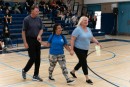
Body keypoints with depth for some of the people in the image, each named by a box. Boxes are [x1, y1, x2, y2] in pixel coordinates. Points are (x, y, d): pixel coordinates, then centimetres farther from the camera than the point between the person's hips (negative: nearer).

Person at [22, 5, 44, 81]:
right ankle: (24, 70, 19)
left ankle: (36, 75, 16)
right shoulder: (26, 19, -9)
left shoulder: (39, 19, 5)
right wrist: (25, 42, -12)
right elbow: (23, 31, -8)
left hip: (37, 40, 5)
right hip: (30, 40, -5)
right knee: (33, 58, -7)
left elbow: (41, 29, 9)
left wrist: (39, 35, -12)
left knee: (38, 59, 5)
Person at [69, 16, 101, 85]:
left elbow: (92, 38, 14)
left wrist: (97, 42, -2)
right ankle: (87, 79, 7)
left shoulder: (88, 29, 6)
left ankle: (73, 72, 41)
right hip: (79, 49, -8)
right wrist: (72, 49, -22)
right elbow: (72, 39, -18)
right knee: (84, 62, -5)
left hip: (85, 49, 8)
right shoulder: (78, 29, -17)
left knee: (81, 62, 17)